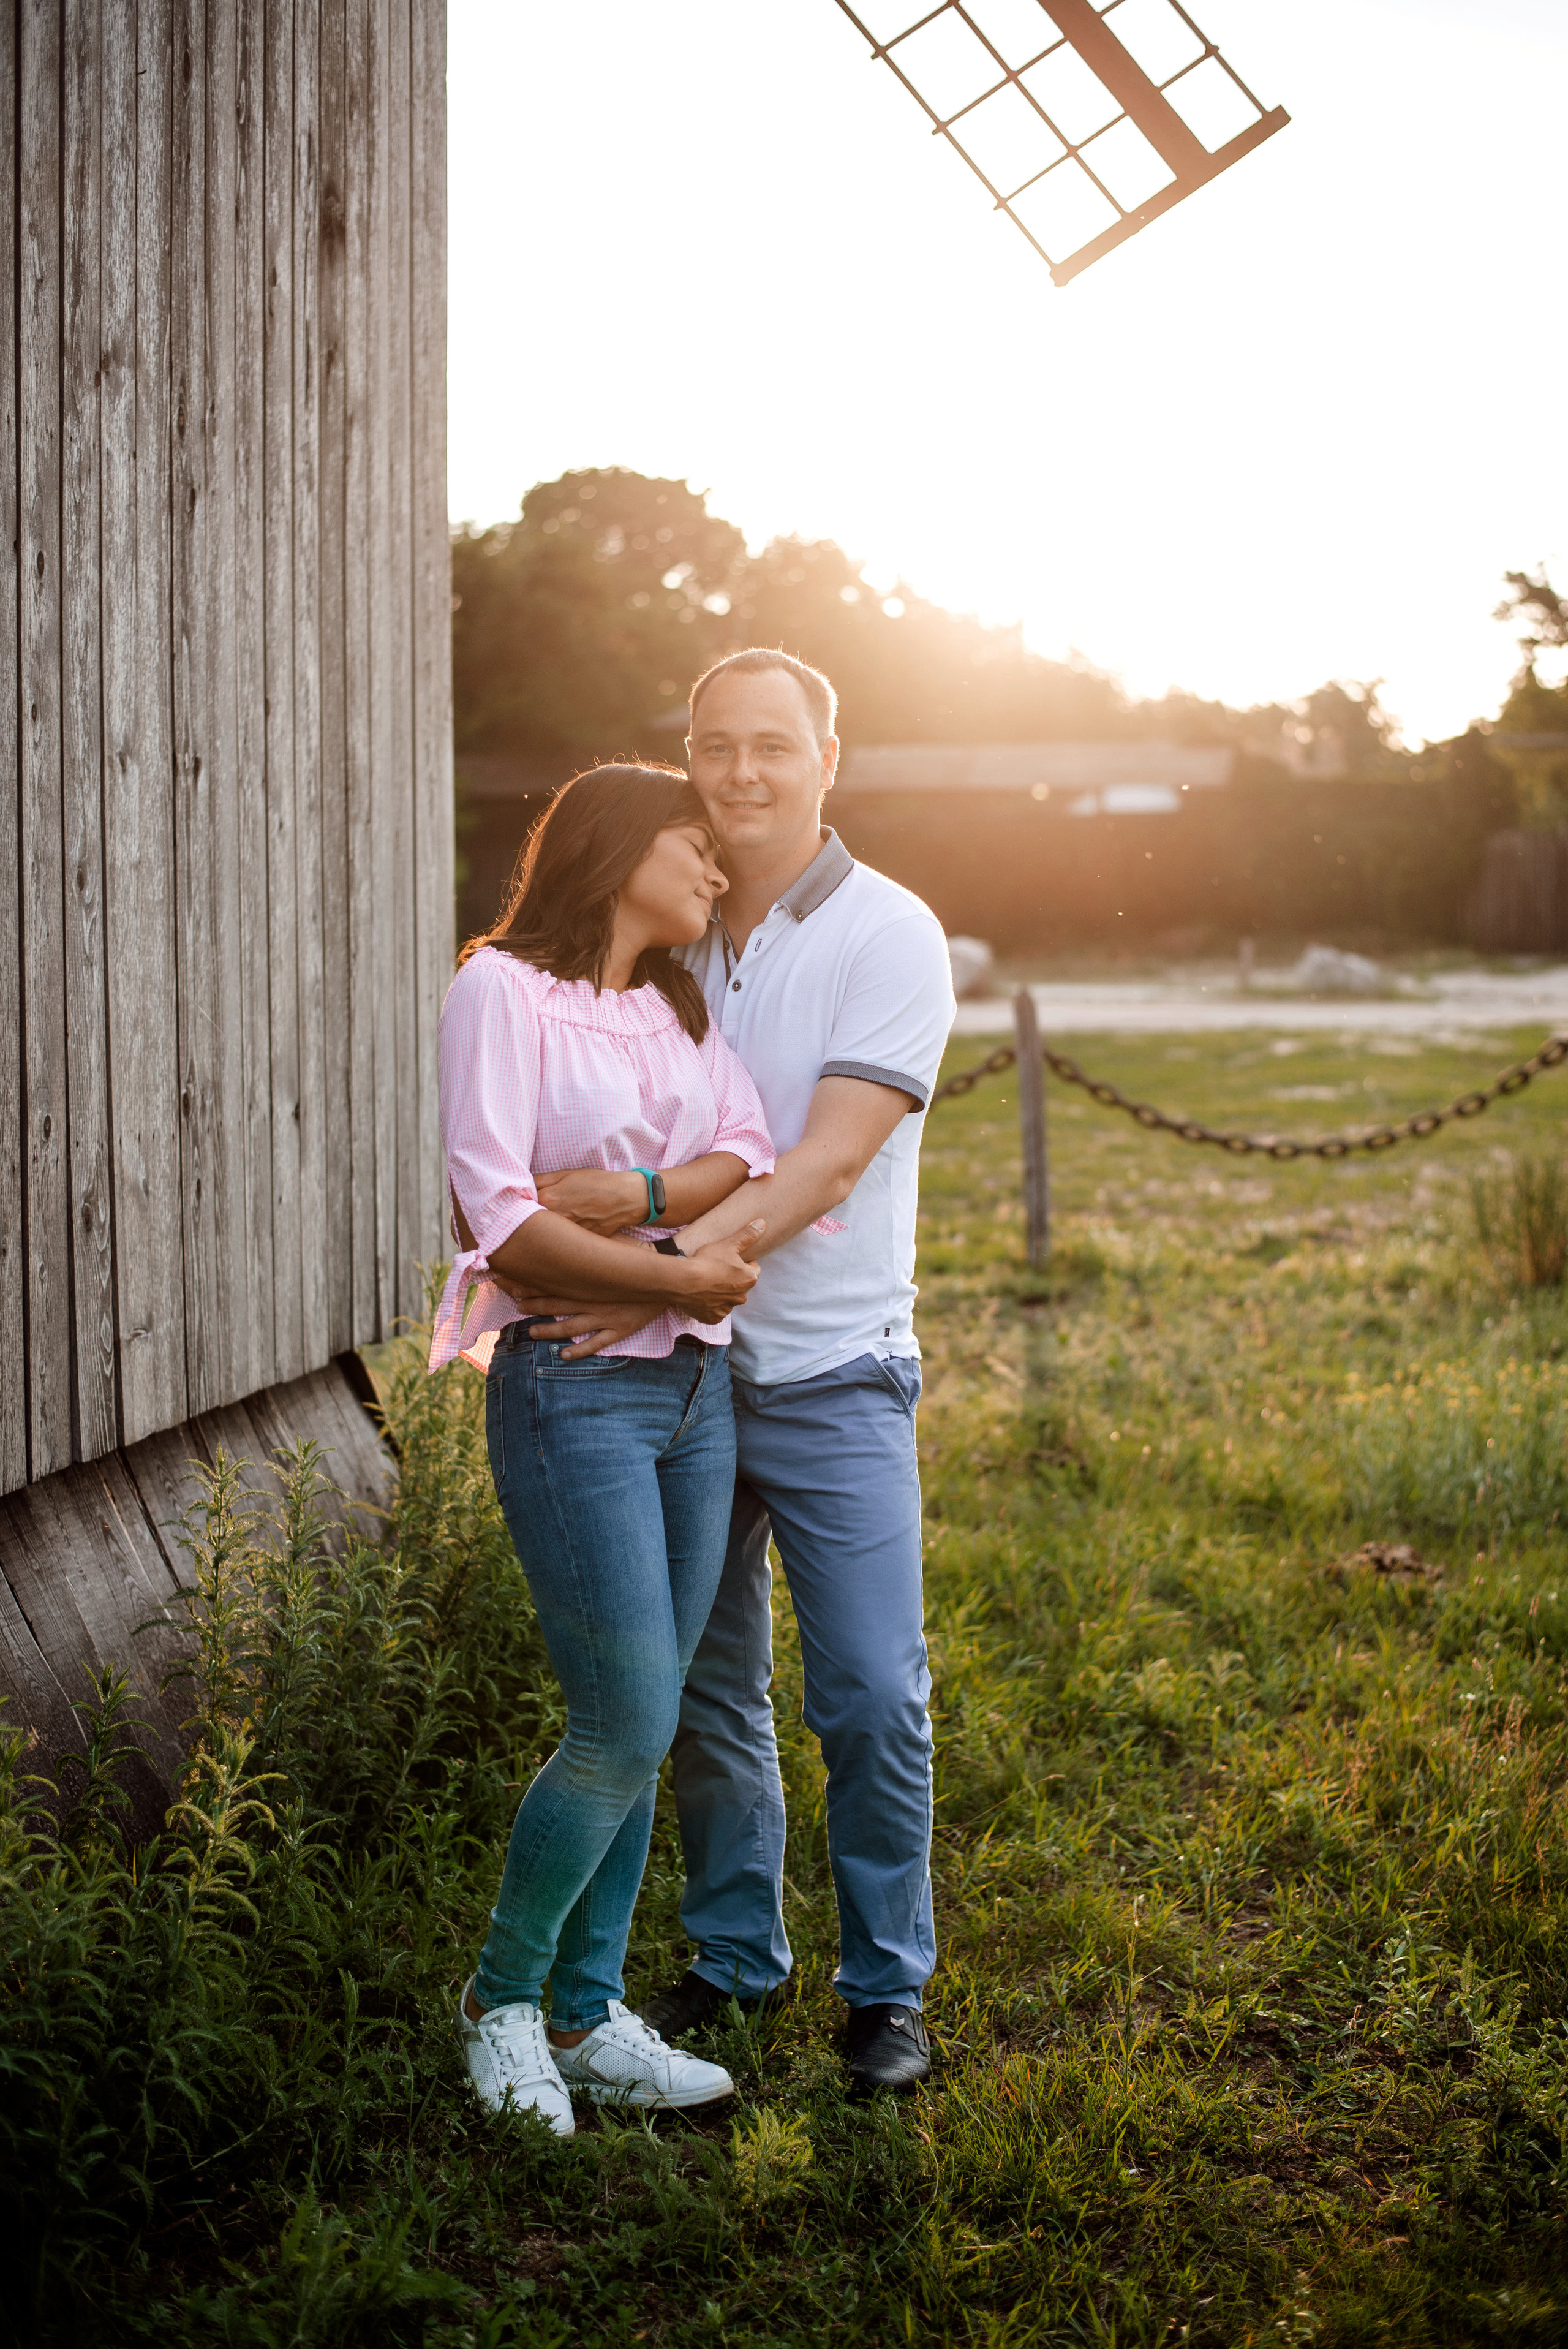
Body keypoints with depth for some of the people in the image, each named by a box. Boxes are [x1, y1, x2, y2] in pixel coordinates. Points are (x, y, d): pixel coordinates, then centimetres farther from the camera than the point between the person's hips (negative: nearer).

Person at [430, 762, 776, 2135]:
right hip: (574, 1389, -7)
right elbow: (500, 1221, -15)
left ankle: (587, 2017, 21)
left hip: (697, 1384, 7)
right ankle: (503, 1996, 16)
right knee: (627, 1727, -6)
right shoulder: (503, 990, -7)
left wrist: (626, 1198, -16)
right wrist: (681, 1273, -12)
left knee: (642, 1728, 9)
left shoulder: (683, 1008, 16)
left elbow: (750, 1160, 1)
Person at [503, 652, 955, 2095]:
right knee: (707, 1695, 12)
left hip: (832, 1379, -4)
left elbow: (827, 1163, -18)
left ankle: (888, 1987, 13)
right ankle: (733, 1956, 29)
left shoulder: (890, 937, -8)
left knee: (874, 1702, -4)